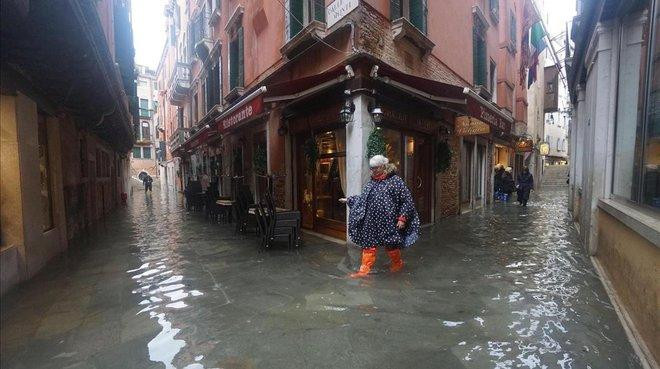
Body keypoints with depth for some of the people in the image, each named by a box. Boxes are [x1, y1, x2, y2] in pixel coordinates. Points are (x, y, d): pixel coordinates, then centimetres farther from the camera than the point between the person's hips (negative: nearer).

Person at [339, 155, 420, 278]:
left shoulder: (395, 181, -9)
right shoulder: (371, 183, 9)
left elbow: (407, 201, -9)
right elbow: (362, 198, 20)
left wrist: (402, 218, -13)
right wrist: (349, 200, 16)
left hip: (388, 222, -5)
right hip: (371, 223, 5)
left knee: (391, 245, 11)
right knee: (368, 245, 7)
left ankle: (397, 263, 38)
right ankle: (364, 270, 17)